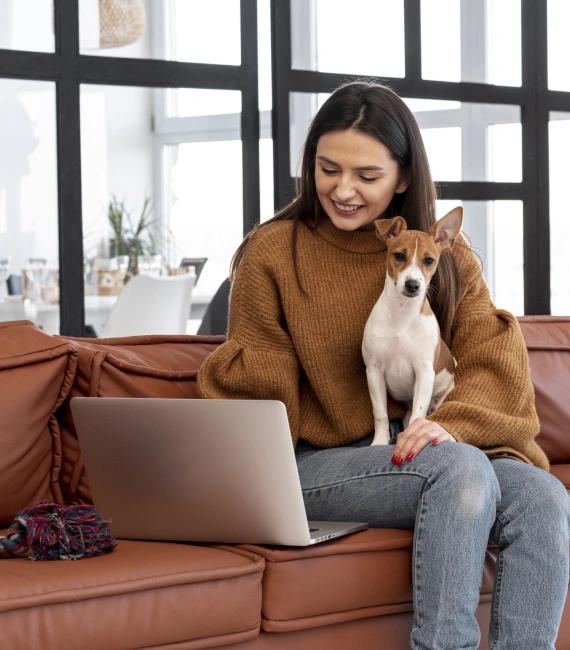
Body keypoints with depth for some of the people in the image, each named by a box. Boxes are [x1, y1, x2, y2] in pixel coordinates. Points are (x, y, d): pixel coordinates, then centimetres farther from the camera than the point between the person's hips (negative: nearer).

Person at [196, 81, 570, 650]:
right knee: (462, 470, -33)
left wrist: (452, 423, -22)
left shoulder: (447, 258, 11)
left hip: (422, 450, 4)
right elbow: (258, 390, 6)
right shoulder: (272, 253, 4)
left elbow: (493, 358, -2)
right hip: (319, 464, -3)